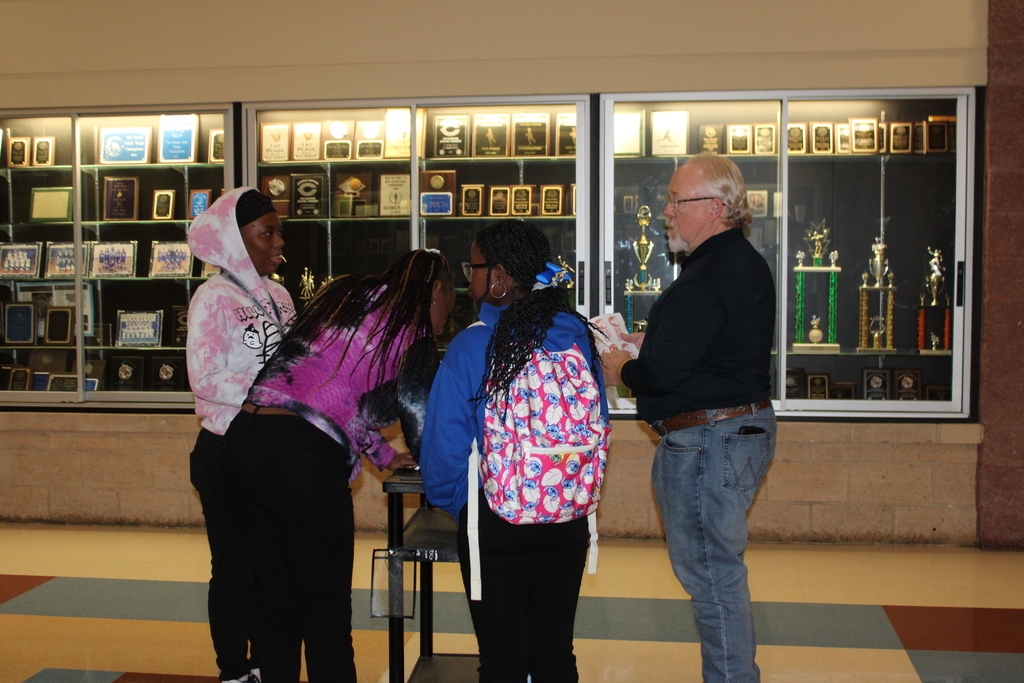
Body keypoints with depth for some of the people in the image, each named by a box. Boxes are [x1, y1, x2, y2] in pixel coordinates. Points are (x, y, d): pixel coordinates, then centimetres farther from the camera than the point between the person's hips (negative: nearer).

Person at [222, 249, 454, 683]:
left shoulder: (340, 296, 22)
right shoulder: (410, 329, 3)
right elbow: (420, 422, 4)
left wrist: (383, 455, 34)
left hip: (243, 440, 7)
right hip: (304, 457, -7)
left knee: (277, 609, 18)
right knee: (327, 622, 5)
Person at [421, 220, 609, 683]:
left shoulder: (472, 345, -14)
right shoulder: (577, 334, -4)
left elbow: (445, 447, -10)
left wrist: (454, 503, 8)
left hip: (494, 518, -3)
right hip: (568, 518, 4)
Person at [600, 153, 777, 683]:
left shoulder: (707, 277, -21)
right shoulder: (745, 262, 13)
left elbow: (661, 373, -24)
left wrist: (620, 370, -4)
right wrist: (644, 341, 15)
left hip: (706, 441, -11)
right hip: (746, 426, 11)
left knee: (710, 574, -1)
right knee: (719, 568, 19)